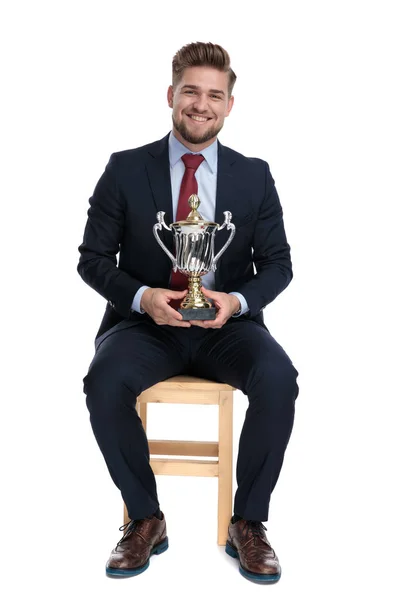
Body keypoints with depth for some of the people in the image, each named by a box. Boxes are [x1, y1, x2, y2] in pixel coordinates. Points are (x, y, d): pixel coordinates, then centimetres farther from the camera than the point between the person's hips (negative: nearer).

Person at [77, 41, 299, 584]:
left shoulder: (255, 176, 5)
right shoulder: (125, 169, 1)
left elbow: (277, 263, 7)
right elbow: (93, 258, 2)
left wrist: (237, 300, -15)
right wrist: (142, 296, -17)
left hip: (226, 324, 1)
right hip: (147, 322, 0)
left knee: (278, 379, -29)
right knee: (104, 381, -31)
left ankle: (249, 522, -7)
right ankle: (145, 519, -7)